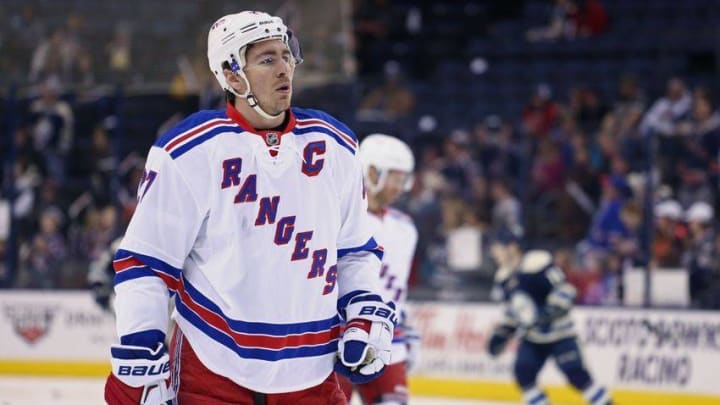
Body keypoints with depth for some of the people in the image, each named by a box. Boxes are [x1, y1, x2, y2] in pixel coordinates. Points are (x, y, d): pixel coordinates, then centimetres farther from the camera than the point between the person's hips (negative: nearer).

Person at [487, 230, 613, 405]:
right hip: (532, 338, 8)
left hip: (559, 333, -8)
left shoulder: (536, 263, -19)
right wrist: (500, 334, 12)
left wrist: (554, 310, -33)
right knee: (523, 374, -5)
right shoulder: (504, 277, 7)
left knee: (576, 375, -12)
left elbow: (564, 288, -20)